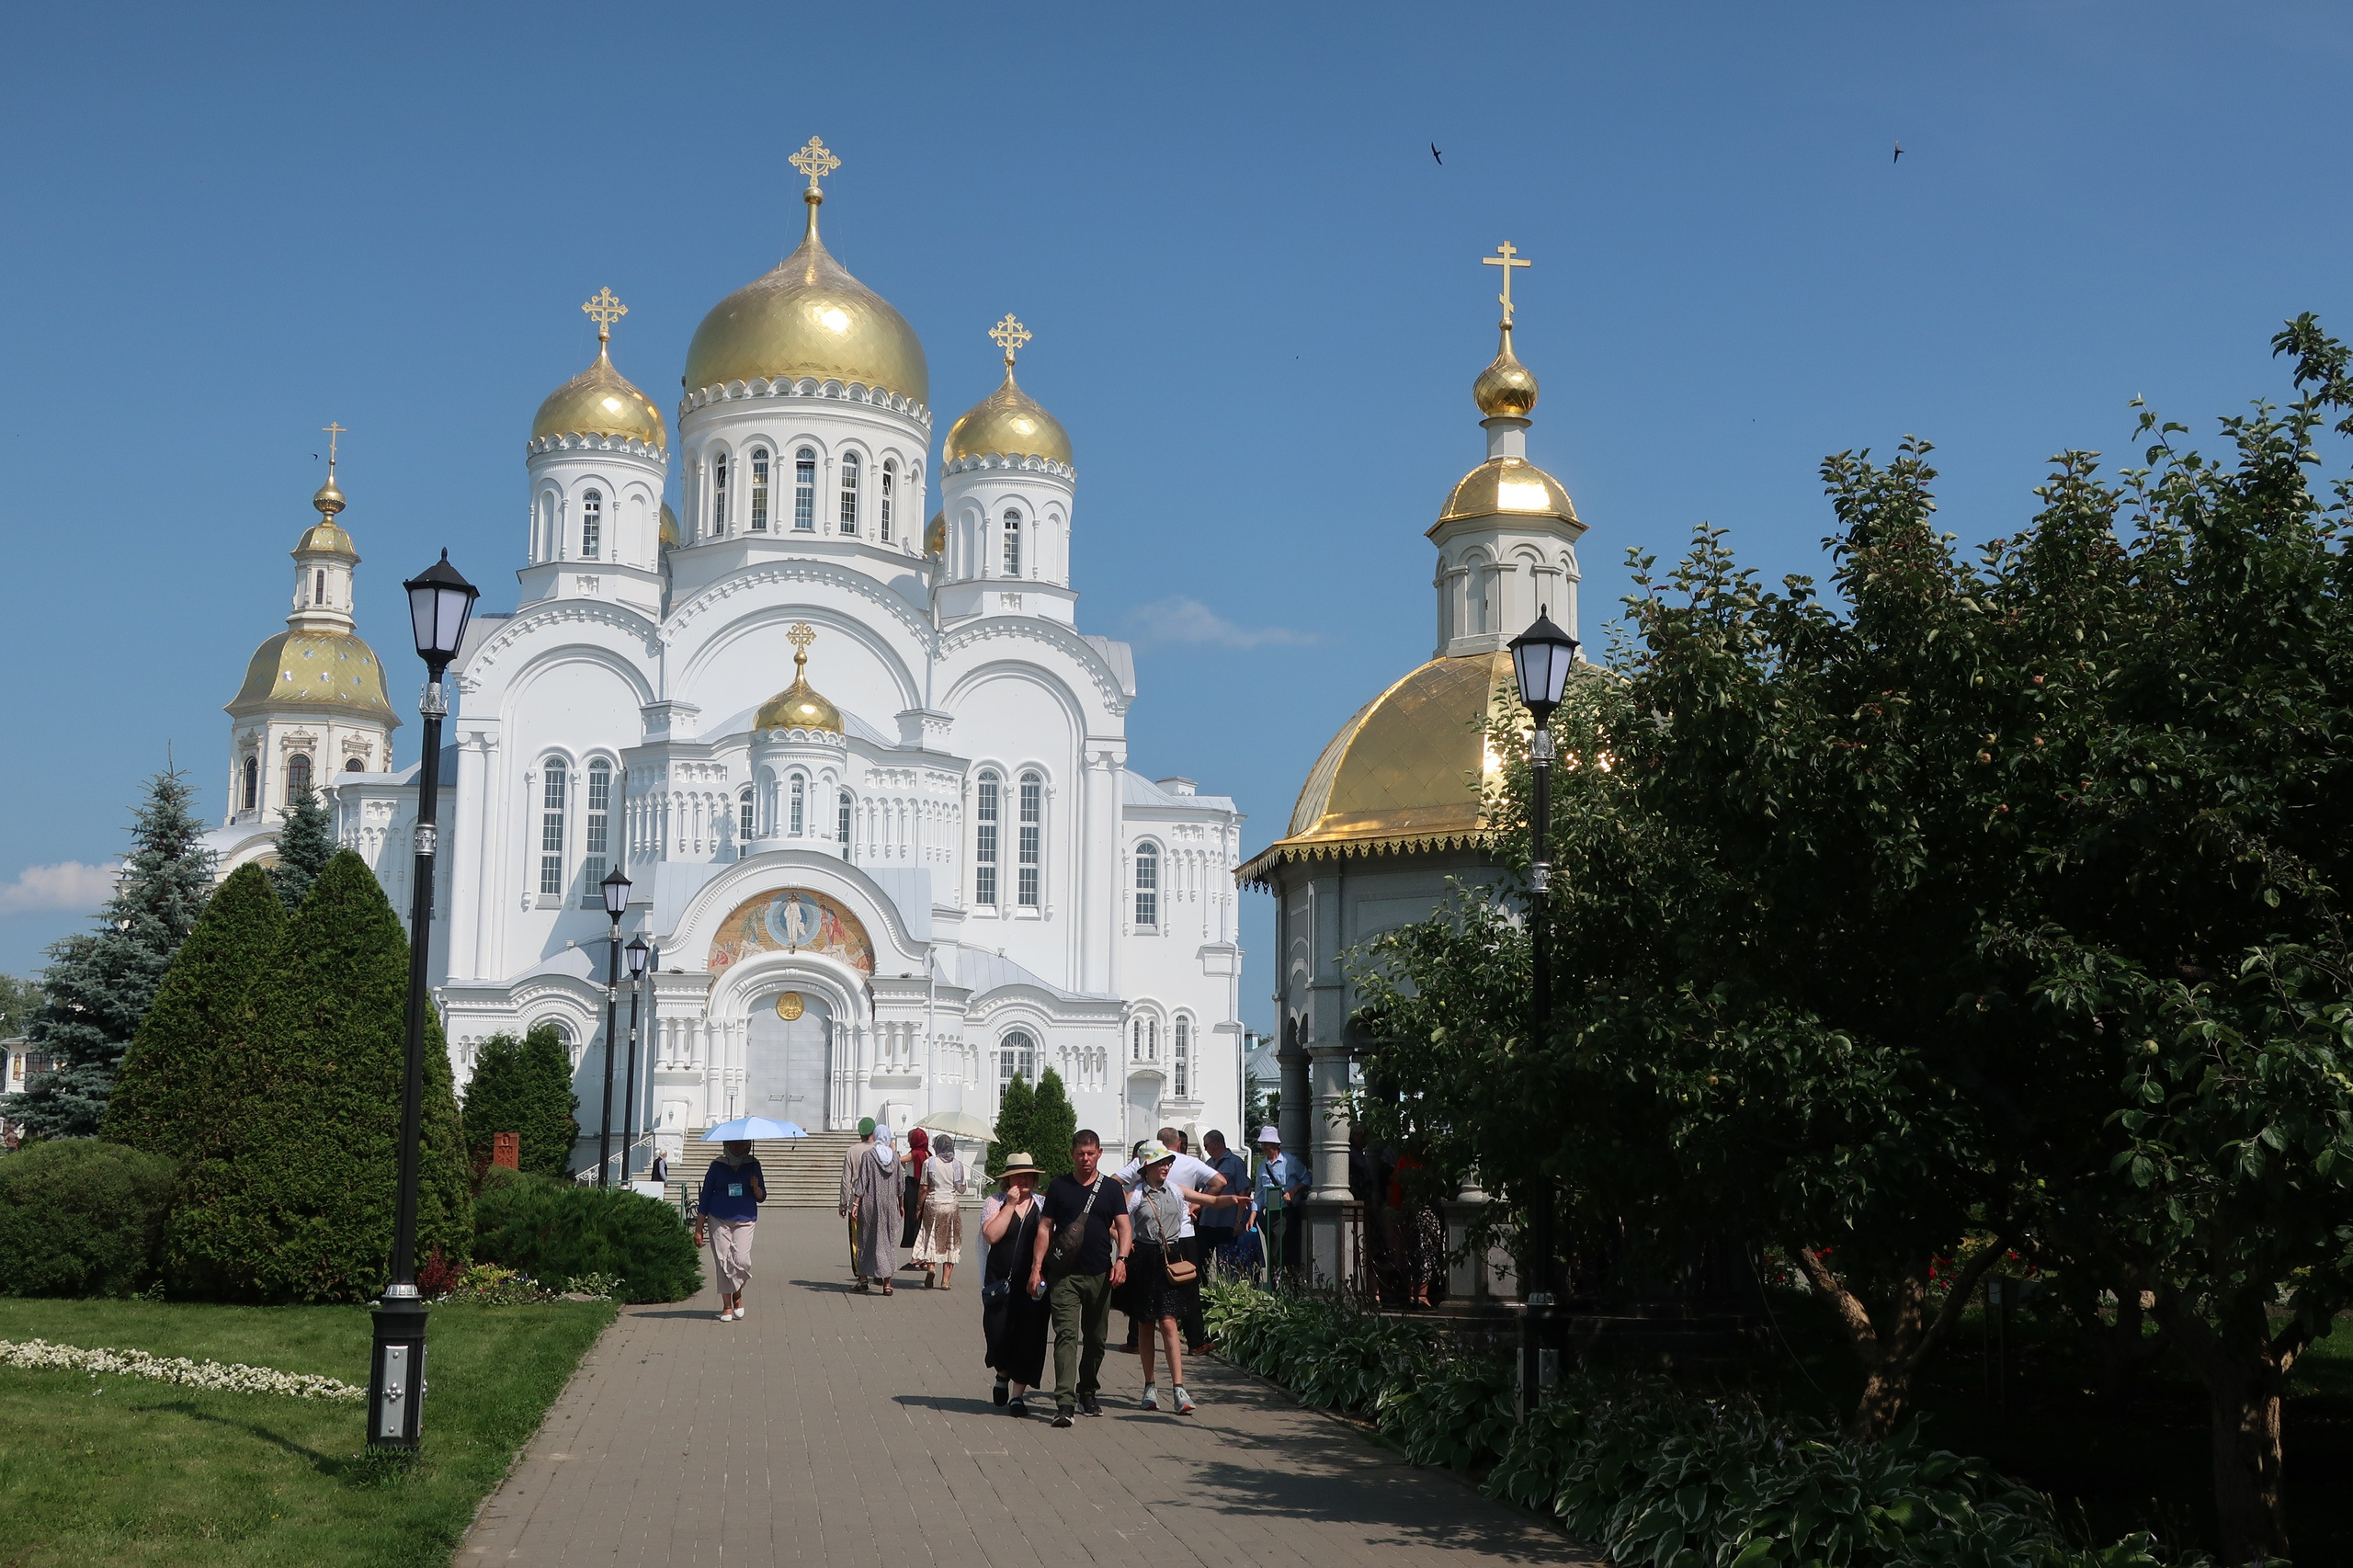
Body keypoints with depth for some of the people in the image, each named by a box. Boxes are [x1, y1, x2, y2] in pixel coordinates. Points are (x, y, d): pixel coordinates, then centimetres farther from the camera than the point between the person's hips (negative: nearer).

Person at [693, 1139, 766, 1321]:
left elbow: (761, 1197, 13)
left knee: (742, 1260, -14)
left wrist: (756, 1187, -11)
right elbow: (705, 1197, 7)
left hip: (744, 1221, 0)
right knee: (723, 1262, -4)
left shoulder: (753, 1166, 8)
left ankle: (737, 1295, 14)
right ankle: (727, 1306, 6)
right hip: (719, 1220, 0)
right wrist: (698, 1229, 4)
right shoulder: (717, 1166, 4)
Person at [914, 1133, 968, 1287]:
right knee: (950, 1242, 8)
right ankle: (945, 1280, 4)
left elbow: (923, 1188, -5)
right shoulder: (958, 1164, 1)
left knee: (931, 1239, 11)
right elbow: (962, 1189, 4)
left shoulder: (929, 1163, -4)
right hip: (951, 1205, 1)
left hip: (933, 1204, -1)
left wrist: (919, 1208, 4)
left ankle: (931, 1266, -13)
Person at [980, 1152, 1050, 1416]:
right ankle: (1003, 1374, 27)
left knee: (1029, 1338, -2)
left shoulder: (1043, 1205, 9)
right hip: (1002, 1283, -1)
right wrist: (1010, 1205, -12)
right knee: (999, 1335, -5)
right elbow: (991, 1236, -12)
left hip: (1034, 1285, 1)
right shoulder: (995, 1202, 3)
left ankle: (1018, 1394, 10)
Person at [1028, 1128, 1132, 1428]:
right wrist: (1036, 1267, -2)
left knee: (1095, 1338, 11)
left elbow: (1123, 1226, 2)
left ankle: (1087, 1392, 29)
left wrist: (1121, 1259, -15)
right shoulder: (1059, 1187, 6)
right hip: (1064, 1276, -2)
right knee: (1066, 1335, -12)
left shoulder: (1111, 1188, 8)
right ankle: (1064, 1403, -19)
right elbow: (1045, 1228, 5)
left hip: (1100, 1274, 2)